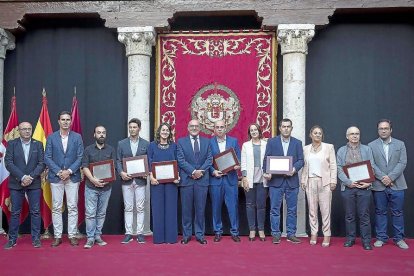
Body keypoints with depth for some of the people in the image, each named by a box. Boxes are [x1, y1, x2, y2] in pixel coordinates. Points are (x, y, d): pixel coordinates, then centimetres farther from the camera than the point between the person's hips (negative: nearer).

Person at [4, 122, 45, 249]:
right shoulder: (12, 144, 4)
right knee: (15, 212, 5)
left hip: (34, 183, 1)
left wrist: (31, 177, -13)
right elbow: (8, 163, -4)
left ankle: (36, 238, 10)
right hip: (16, 183, 0)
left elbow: (42, 163, 0)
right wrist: (22, 177, -15)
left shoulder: (38, 144, 6)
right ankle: (12, 239, 14)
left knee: (35, 211, 2)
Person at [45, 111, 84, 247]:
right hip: (56, 177, 0)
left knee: (72, 207, 2)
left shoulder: (77, 137, 4)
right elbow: (47, 158, 1)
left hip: (73, 177, 0)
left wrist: (69, 171, -12)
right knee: (56, 208, 4)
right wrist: (58, 172, -11)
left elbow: (80, 157, 0)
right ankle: (57, 236, 11)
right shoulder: (51, 137, 5)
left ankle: (72, 235, 9)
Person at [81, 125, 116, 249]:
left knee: (101, 213, 8)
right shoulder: (88, 149, 5)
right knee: (90, 213, -3)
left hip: (106, 187, 1)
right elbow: (85, 167, -2)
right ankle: (90, 238, 4)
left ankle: (98, 236, 18)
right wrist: (93, 179, -16)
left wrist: (107, 179, -12)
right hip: (91, 186, -1)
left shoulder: (111, 149, 7)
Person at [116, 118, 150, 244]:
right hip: (127, 180, 1)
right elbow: (118, 161, 5)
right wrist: (121, 172, -12)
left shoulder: (146, 144, 5)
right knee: (128, 208, 6)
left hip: (140, 180, -1)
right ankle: (128, 233, 12)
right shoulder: (121, 143, 8)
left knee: (140, 208, 3)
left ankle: (140, 233, 10)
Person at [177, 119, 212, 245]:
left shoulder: (206, 141, 11)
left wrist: (200, 171, -11)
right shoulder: (181, 142, 6)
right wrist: (193, 172, -13)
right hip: (186, 179, -1)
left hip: (202, 179, 1)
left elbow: (209, 159, 3)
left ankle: (200, 235, 15)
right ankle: (186, 235, 14)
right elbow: (181, 160, -4)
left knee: (200, 209, 6)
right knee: (186, 209, 4)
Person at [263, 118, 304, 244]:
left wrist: (294, 169, -17)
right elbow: (266, 159, 1)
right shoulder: (272, 142, 5)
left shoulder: (297, 143, 8)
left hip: (292, 180, 2)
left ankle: (291, 234, 17)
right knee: (275, 209, 1)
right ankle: (276, 235, 9)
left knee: (292, 209, 7)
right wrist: (266, 172, -14)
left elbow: (301, 160, 2)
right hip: (275, 180, -1)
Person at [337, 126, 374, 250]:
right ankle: (350, 239, 17)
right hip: (347, 187, 1)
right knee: (349, 215, 8)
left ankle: (366, 240, 9)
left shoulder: (367, 149, 10)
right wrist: (349, 182, -12)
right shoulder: (341, 151, 9)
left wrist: (368, 182, -10)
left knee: (364, 215, 2)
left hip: (364, 187, 0)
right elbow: (339, 169, 0)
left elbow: (372, 167, 4)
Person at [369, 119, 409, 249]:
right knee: (380, 212, 6)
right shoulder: (371, 146, 4)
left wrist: (390, 177, -13)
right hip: (378, 185, 0)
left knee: (398, 212, 6)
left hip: (397, 184, 1)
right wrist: (382, 177, -14)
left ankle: (399, 238, 17)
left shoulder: (400, 144, 7)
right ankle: (381, 238, 15)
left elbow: (402, 163, -2)